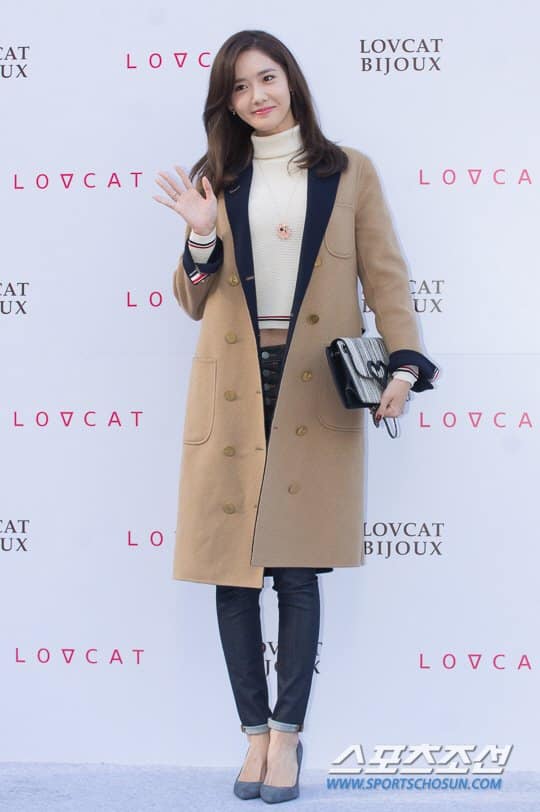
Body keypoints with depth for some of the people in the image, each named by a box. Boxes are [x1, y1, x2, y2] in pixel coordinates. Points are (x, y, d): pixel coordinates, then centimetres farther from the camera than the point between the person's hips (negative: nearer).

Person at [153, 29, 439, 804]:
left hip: (316, 391, -2)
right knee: (232, 571, 0)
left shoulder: (350, 172, 10)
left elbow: (385, 276, 5)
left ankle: (287, 732, 9)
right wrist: (201, 239, -5)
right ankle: (256, 732, 12)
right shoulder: (214, 180, 14)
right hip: (233, 388, 2)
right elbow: (194, 301, 14)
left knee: (297, 567, -3)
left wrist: (404, 362, -10)